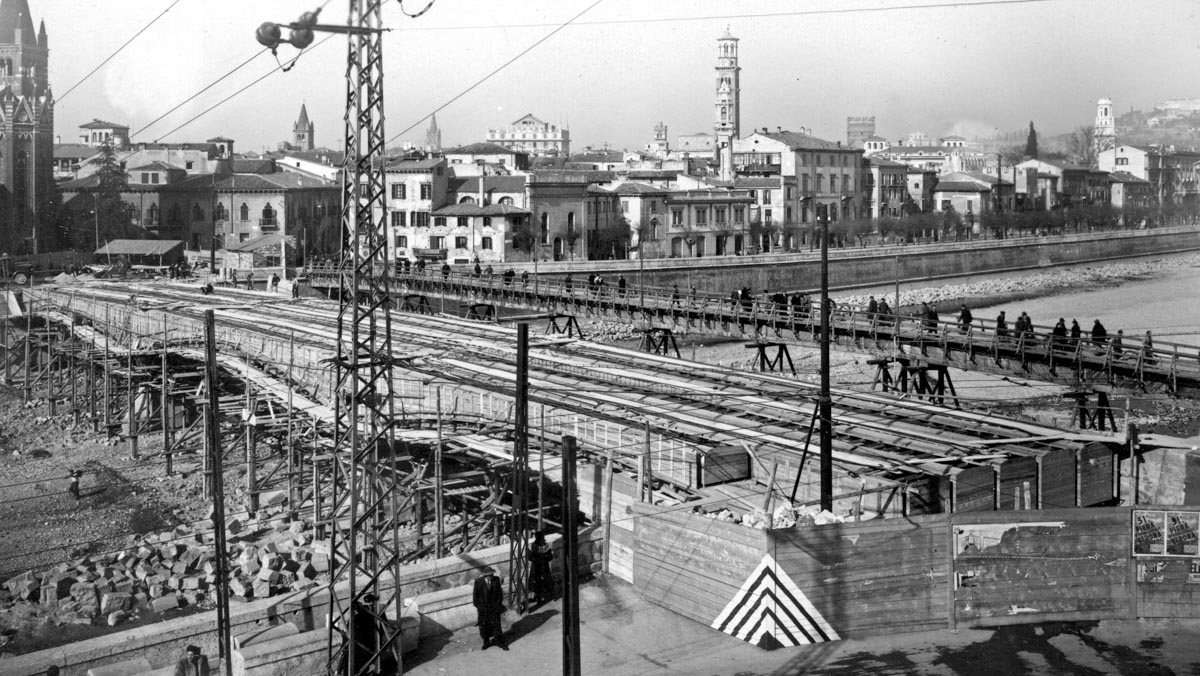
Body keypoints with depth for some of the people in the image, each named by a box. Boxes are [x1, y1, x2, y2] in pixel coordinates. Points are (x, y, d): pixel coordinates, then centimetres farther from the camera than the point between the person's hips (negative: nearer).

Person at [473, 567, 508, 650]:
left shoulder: (496, 580, -10)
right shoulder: (478, 581, -14)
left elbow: (499, 593, 1)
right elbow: (475, 594, -3)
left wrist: (498, 604, -2)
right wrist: (477, 606, -4)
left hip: (494, 607, 0)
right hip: (482, 608, 0)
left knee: (496, 625, 4)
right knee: (484, 625, 12)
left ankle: (500, 642, 18)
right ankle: (486, 642, 30)